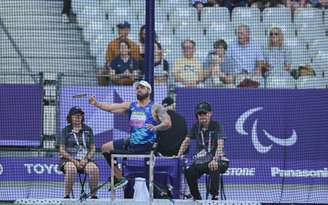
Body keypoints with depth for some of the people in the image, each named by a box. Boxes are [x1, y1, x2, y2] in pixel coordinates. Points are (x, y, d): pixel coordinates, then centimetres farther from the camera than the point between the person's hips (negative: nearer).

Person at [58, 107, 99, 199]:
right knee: (71, 170, -39)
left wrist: (85, 160, -10)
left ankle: (94, 195, -23)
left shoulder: (88, 130, 13)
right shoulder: (66, 130, 7)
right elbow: (62, 150, 1)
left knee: (94, 169, -33)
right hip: (69, 160, -2)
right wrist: (74, 161, -12)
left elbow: (92, 148, 10)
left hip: (85, 159, 2)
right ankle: (66, 196, -33)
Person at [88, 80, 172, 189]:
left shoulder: (155, 108, -5)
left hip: (147, 145, -7)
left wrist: (156, 128, -39)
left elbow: (167, 123, -18)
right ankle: (119, 177, 14)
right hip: (131, 143, 7)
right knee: (106, 148, 11)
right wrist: (96, 104, -17)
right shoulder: (130, 106, 10)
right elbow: (111, 107, -1)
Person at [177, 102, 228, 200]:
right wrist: (178, 156, -10)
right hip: (201, 161, 4)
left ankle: (215, 196, -27)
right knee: (189, 173, -24)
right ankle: (196, 198, -6)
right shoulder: (196, 126, 7)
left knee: (214, 168, -39)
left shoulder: (216, 125, -8)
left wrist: (215, 160, -37)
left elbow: (220, 144, -21)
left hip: (218, 160, -4)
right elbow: (186, 141, 6)